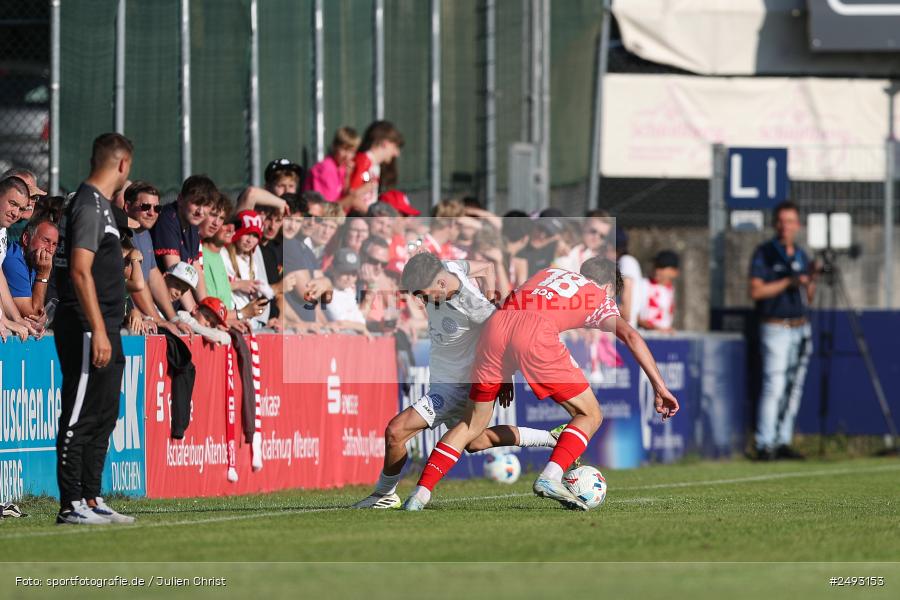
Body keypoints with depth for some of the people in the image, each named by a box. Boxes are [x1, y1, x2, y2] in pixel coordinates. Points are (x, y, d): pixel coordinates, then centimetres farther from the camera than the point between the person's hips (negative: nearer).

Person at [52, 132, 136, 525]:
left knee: (103, 418, 13)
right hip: (88, 330, -10)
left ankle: (91, 500, 18)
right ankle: (71, 505, -7)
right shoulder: (90, 206, -13)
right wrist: (98, 331, -25)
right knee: (80, 418, -8)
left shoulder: (98, 205, 18)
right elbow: (80, 272, -21)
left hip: (104, 332, 10)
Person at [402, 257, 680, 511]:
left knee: (472, 424, 19)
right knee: (590, 415, 9)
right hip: (536, 334, -5)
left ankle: (421, 493, 10)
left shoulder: (549, 273, 38)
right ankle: (550, 477, -14)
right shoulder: (601, 298, 25)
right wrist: (659, 387, 6)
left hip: (496, 324, 5)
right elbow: (630, 336, 9)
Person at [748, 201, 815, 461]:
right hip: (776, 329, -7)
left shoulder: (800, 256, 15)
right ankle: (764, 445, -13)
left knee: (794, 387, 6)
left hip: (800, 328, 7)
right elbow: (756, 291, -12)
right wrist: (788, 282, -17)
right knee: (774, 386, -13)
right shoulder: (764, 253, -3)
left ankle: (783, 442, 11)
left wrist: (811, 280, -2)